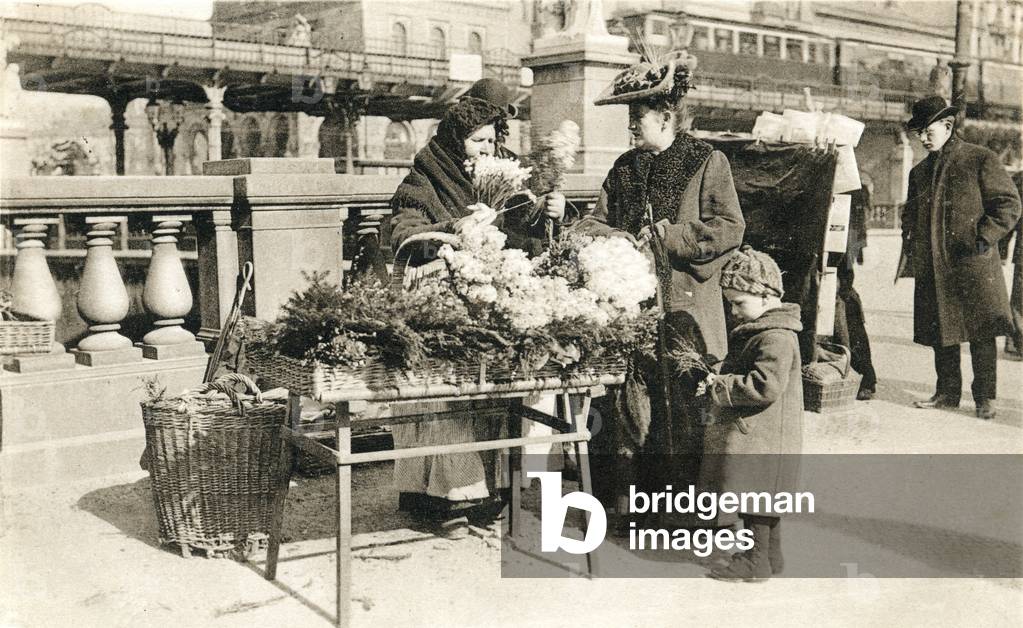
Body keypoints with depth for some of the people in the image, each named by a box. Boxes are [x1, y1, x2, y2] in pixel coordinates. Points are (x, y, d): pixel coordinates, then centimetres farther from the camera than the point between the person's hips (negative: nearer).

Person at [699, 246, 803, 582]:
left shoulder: (776, 337, -20)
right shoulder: (756, 329, 13)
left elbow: (765, 386, -28)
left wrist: (719, 386, -20)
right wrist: (720, 380, 5)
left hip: (762, 437, -11)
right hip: (761, 435, 11)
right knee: (761, 497, 18)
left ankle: (756, 560, 8)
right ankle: (770, 555, 29)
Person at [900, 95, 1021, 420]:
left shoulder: (981, 160, 0)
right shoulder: (919, 171, 18)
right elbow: (910, 213, 29)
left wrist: (983, 238, -12)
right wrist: (910, 242, 10)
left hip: (973, 265, -5)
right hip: (932, 267, 5)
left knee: (981, 332, -5)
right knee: (941, 332, 8)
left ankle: (985, 397, 4)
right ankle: (948, 391, 20)